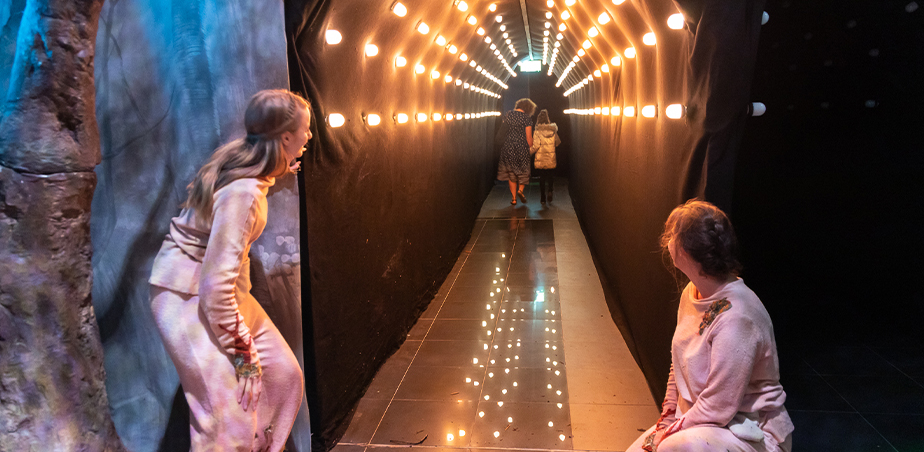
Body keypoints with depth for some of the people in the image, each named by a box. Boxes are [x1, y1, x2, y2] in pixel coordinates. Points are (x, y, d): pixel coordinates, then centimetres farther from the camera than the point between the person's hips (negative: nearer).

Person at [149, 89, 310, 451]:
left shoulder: (242, 156, -1)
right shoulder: (244, 193, -28)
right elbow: (217, 285, -28)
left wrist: (281, 169, 18)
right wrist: (242, 353, -20)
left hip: (220, 289, 10)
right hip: (188, 295, -10)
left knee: (283, 375, 9)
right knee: (229, 415, -11)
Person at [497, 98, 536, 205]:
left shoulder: (508, 115, 5)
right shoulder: (526, 118, -7)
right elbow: (528, 137, -8)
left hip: (508, 146, 3)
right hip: (522, 147, -3)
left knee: (511, 172, 10)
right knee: (523, 170, 16)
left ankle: (513, 198, 8)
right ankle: (521, 190, -6)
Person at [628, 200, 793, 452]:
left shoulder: (735, 318, -28)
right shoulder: (693, 292, -1)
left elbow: (717, 409, -24)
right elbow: (678, 363, 11)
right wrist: (667, 419, 5)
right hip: (695, 420, 8)